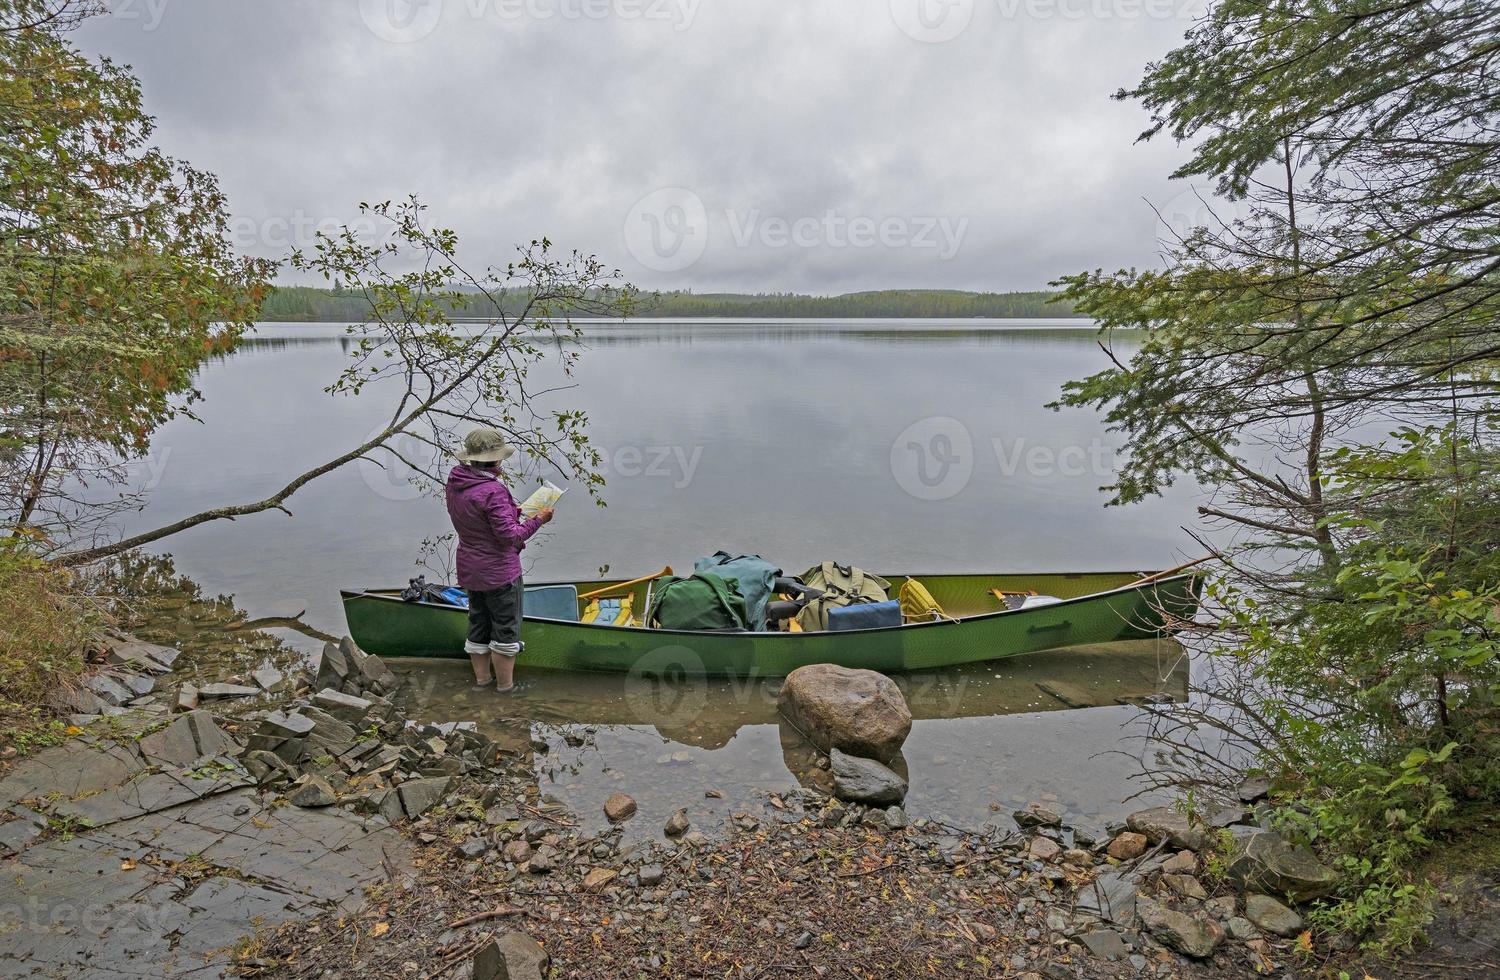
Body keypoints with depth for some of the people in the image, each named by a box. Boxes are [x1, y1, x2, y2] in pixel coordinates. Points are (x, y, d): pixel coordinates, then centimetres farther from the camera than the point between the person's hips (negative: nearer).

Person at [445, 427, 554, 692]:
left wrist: (509, 512, 10)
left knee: (478, 623, 21)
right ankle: (505, 685, 16)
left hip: (469, 568, 8)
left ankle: (481, 677, 34)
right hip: (499, 571, -8)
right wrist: (537, 520, -14)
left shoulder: (455, 483, 0)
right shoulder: (492, 491, -27)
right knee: (506, 628, 6)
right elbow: (510, 535, -25)